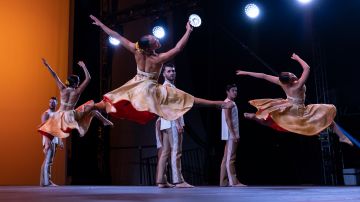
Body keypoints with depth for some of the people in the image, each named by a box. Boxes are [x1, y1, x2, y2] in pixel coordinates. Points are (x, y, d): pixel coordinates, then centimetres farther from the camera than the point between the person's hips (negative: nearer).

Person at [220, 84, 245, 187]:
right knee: (230, 158, -9)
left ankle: (224, 181, 12)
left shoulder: (231, 103, 20)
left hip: (232, 135, 10)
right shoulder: (228, 103, -10)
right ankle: (233, 182, -10)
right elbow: (227, 119, -18)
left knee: (226, 158, 9)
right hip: (230, 135, -10)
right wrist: (233, 134, -22)